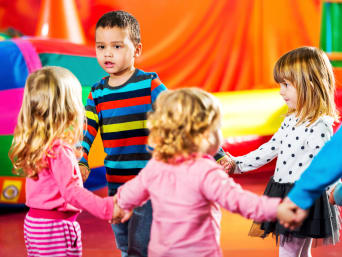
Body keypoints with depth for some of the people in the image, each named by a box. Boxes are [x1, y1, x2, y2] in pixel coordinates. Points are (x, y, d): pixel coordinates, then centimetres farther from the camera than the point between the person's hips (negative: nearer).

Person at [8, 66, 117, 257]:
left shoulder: (35, 144, 5)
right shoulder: (59, 149, -21)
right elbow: (71, 191, -25)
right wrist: (107, 207, -28)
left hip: (33, 222, 9)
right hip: (57, 225, -9)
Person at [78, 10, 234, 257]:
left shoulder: (150, 85, -7)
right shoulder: (97, 93, 6)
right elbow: (87, 131, -1)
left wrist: (217, 153, -13)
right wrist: (81, 162, -20)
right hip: (115, 185, 5)